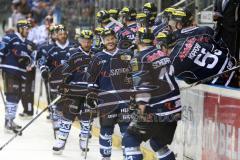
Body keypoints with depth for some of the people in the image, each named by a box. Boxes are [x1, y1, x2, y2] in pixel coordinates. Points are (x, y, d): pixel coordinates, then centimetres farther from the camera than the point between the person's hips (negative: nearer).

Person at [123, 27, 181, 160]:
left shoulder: (139, 59, -9)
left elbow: (143, 86, -18)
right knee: (158, 143, 24)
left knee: (130, 140, 0)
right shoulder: (162, 54, 13)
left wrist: (141, 107, -21)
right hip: (174, 110, 8)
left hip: (157, 112, -7)